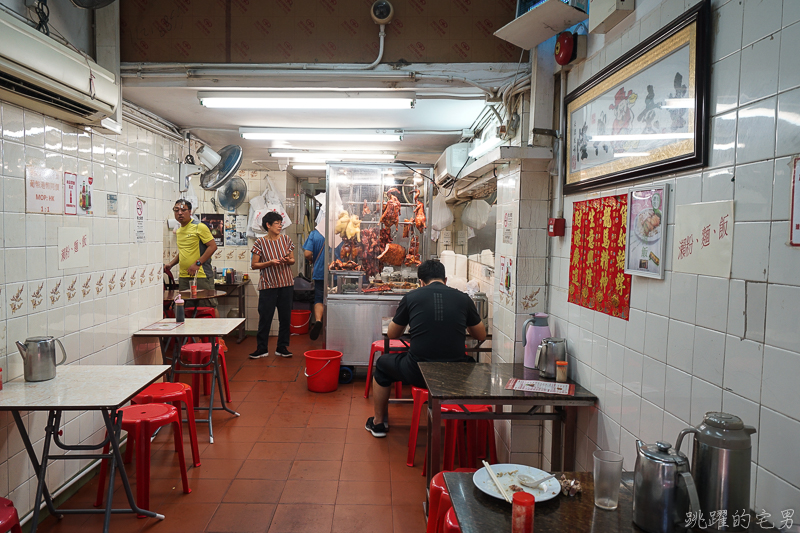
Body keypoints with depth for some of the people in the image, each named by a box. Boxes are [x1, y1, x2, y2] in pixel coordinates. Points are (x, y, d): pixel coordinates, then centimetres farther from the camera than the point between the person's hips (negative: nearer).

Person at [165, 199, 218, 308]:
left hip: (201, 276, -7)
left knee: (208, 308, -5)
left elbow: (213, 246, -11)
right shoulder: (179, 231, 17)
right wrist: (171, 264, 14)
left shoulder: (199, 227, -6)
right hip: (183, 277, 7)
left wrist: (197, 264, -17)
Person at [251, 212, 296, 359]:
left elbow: (293, 260, 13)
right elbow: (254, 265, -3)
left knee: (285, 317, 6)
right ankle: (262, 348, 11)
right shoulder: (260, 242, -3)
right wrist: (270, 263, -17)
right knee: (265, 317, -1)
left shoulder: (286, 239, 6)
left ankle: (282, 347, 17)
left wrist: (288, 260, -10)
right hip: (267, 285, -3)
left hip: (286, 284, 3)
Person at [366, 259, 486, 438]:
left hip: (417, 373, -1)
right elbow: (481, 336, 17)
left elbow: (392, 334, 14)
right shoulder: (463, 298, 4)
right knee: (472, 365, 37)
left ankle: (378, 423, 40)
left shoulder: (411, 297, 1)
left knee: (382, 364, 29)